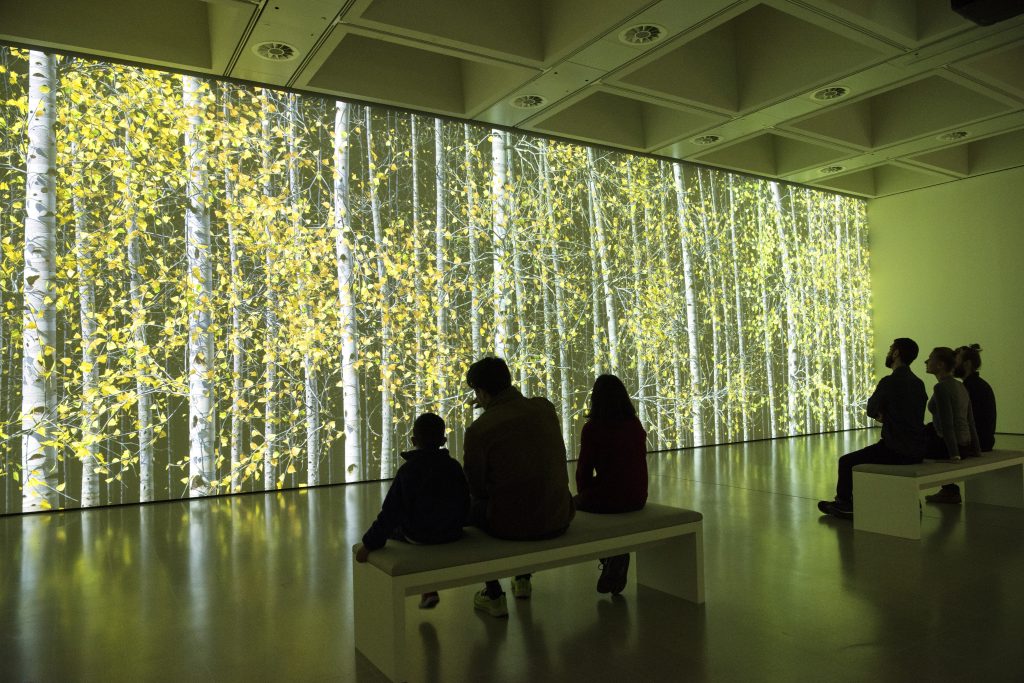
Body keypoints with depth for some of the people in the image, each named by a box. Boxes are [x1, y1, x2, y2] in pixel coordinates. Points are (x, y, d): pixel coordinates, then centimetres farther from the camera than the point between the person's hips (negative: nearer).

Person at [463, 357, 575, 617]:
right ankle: (523, 579, 47)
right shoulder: (545, 407, -2)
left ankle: (494, 595, 27)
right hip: (559, 520, 5)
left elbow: (476, 487, -4)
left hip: (511, 524, -4)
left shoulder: (478, 429, -16)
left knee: (472, 506, 25)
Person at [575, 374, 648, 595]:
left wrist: (584, 493, 15)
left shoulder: (592, 428, -13)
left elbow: (584, 469, -7)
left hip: (606, 499, -5)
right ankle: (616, 558, 24)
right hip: (636, 499, 5)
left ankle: (611, 556, 19)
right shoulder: (636, 425, 1)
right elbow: (638, 464, 12)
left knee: (574, 503, 25)